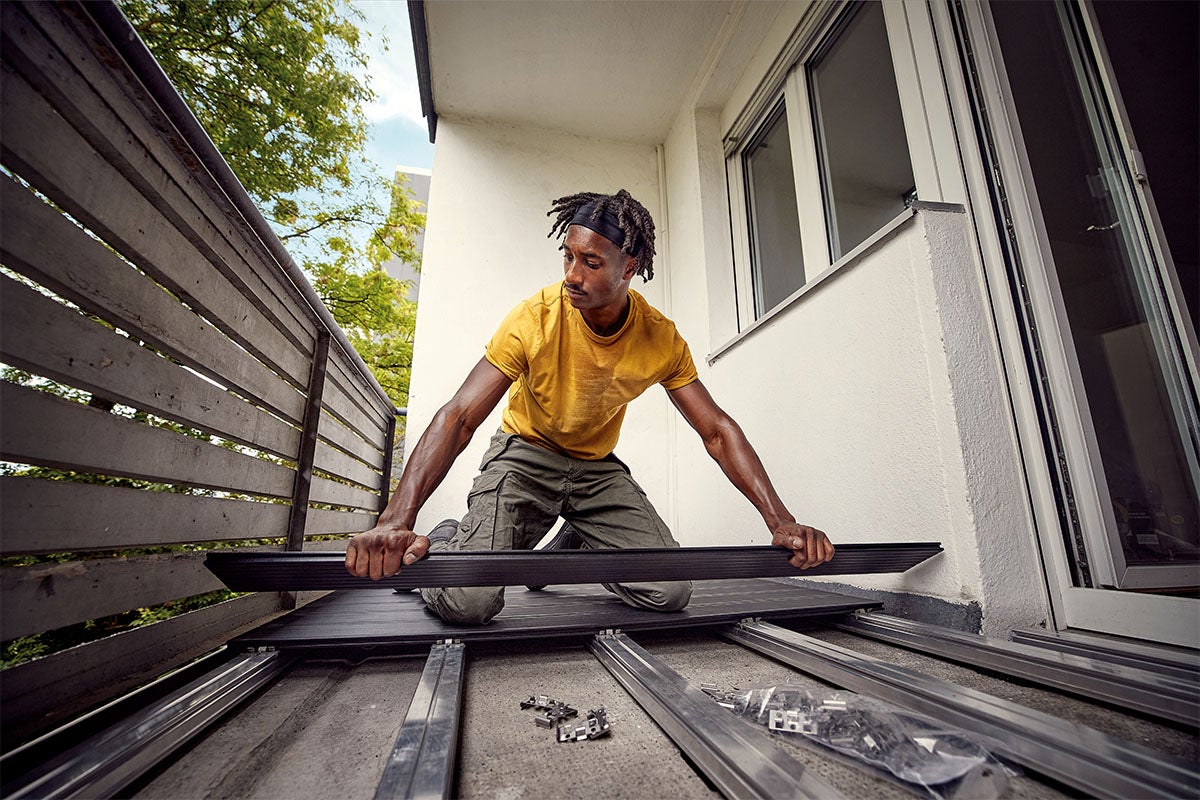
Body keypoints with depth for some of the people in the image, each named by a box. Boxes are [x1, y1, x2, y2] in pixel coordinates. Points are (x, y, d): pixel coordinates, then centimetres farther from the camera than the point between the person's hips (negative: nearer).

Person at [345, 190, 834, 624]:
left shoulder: (661, 340, -14)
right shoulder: (535, 319, -22)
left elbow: (716, 430, -11)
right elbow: (459, 417, -28)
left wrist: (780, 521, -20)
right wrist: (396, 520, -41)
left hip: (597, 466, 4)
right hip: (526, 455, -3)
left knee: (670, 593, -9)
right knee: (468, 601, -23)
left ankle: (570, 546, 19)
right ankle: (445, 543, 16)